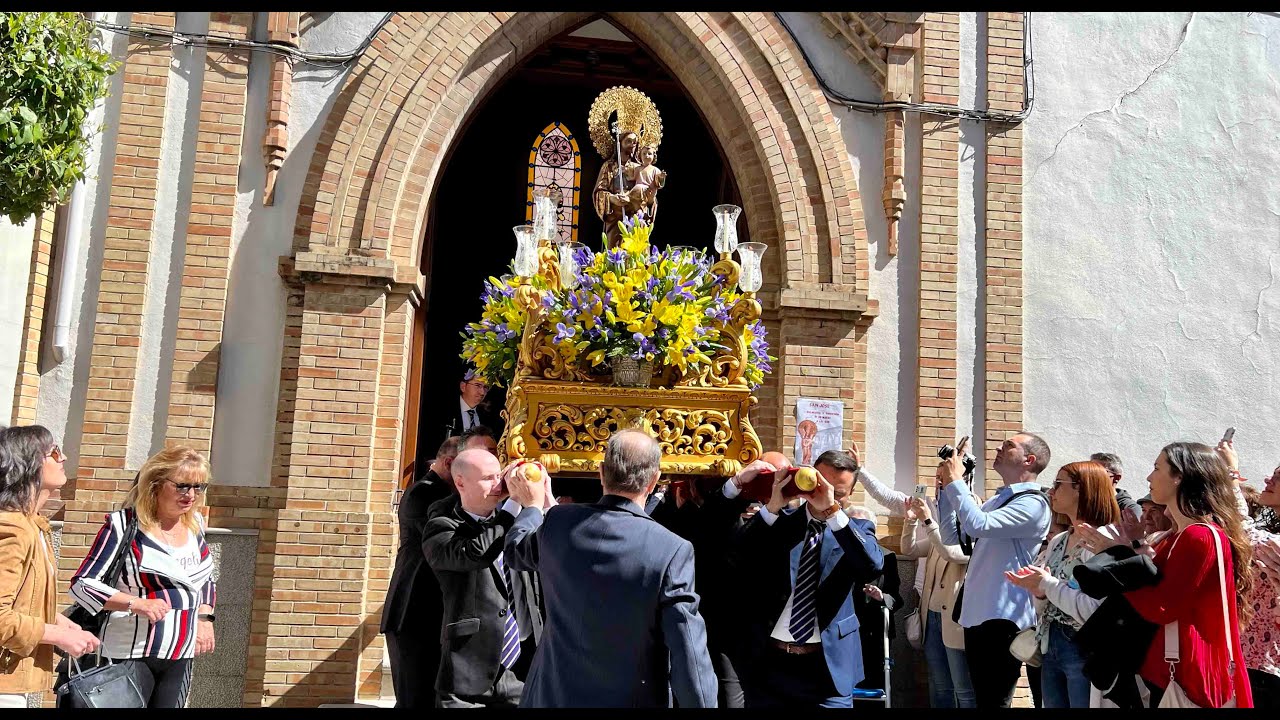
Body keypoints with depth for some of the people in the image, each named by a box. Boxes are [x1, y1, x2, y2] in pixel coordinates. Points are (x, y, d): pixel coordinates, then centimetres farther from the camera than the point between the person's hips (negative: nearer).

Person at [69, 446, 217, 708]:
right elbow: (82, 585, -11)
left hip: (181, 656, 5)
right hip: (132, 655, -5)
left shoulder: (194, 524, 6)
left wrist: (205, 618, 4)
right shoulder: (123, 525, -11)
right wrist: (136, 603, -23)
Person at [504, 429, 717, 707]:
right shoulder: (672, 551, -22)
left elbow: (515, 553, 13)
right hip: (633, 699, -2)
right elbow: (690, 659, -21)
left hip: (555, 694, 3)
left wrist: (533, 505, 29)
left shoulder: (557, 522, -11)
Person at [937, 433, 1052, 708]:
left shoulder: (1033, 503, -11)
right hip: (976, 614, 9)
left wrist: (955, 481, -13)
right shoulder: (996, 501, 17)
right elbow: (952, 535, 16)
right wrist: (947, 485, 10)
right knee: (982, 698, 16)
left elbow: (978, 525, -26)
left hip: (1001, 619, -9)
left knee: (994, 701, -3)